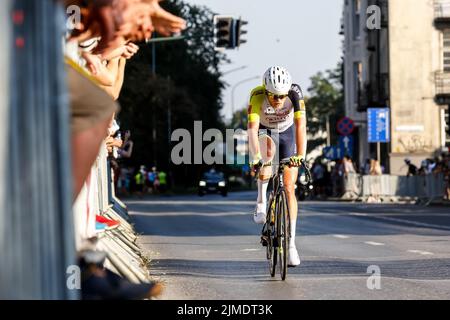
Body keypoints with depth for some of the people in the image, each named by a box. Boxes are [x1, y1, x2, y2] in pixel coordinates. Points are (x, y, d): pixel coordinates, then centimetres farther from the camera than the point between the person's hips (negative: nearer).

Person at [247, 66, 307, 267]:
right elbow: (252, 128, -41)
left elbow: (301, 126, -38)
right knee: (265, 172, -33)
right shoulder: (257, 97, -33)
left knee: (289, 188, -7)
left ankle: (291, 243, -5)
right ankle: (261, 202, -1)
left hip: (287, 132, 1)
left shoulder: (295, 94, -32)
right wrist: (255, 156, -55)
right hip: (265, 131, 0)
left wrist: (300, 155, -51)